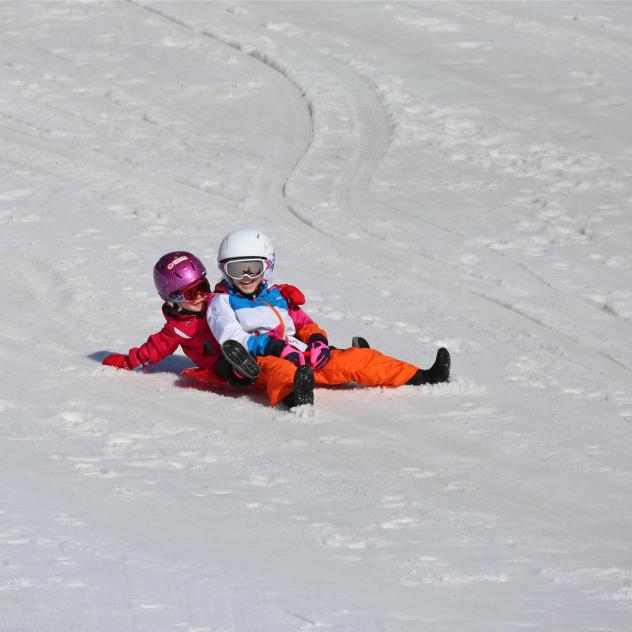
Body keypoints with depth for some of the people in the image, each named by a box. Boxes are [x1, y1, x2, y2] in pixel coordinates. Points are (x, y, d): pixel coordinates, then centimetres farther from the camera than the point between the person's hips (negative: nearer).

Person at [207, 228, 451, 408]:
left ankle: (419, 378, -7)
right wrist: (273, 346, -21)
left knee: (356, 358, -6)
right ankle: (294, 396, -81)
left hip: (301, 358, 7)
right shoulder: (222, 302, 10)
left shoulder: (277, 296, 29)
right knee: (278, 368, -44)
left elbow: (303, 324, 28)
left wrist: (317, 339, 2)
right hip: (258, 362, -7)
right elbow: (231, 338, -7)